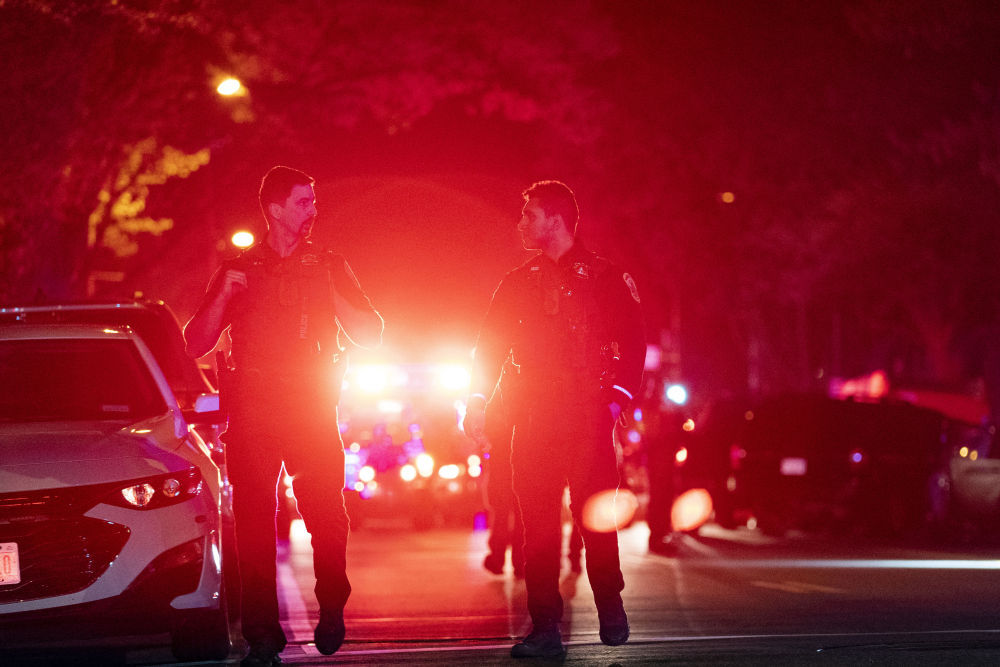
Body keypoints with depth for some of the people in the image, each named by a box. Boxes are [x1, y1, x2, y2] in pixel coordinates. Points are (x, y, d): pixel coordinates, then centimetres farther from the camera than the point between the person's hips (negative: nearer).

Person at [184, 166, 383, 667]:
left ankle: (332, 612, 12)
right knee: (253, 522, -5)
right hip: (252, 411, 0)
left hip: (313, 406, 0)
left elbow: (371, 334, 8)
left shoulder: (328, 269, 14)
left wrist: (332, 296, -8)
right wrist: (225, 296, -9)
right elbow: (195, 345, 6)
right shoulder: (240, 272, 11)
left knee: (327, 517, -9)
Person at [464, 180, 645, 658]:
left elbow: (632, 341, 0)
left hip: (588, 417, -3)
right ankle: (545, 628, 0)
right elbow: (491, 344, 12)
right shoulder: (519, 283, 15)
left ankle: (611, 613, 13)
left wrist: (618, 396, -11)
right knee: (537, 521, -2)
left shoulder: (604, 277, 4)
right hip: (534, 417, 3)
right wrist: (478, 399, -1)